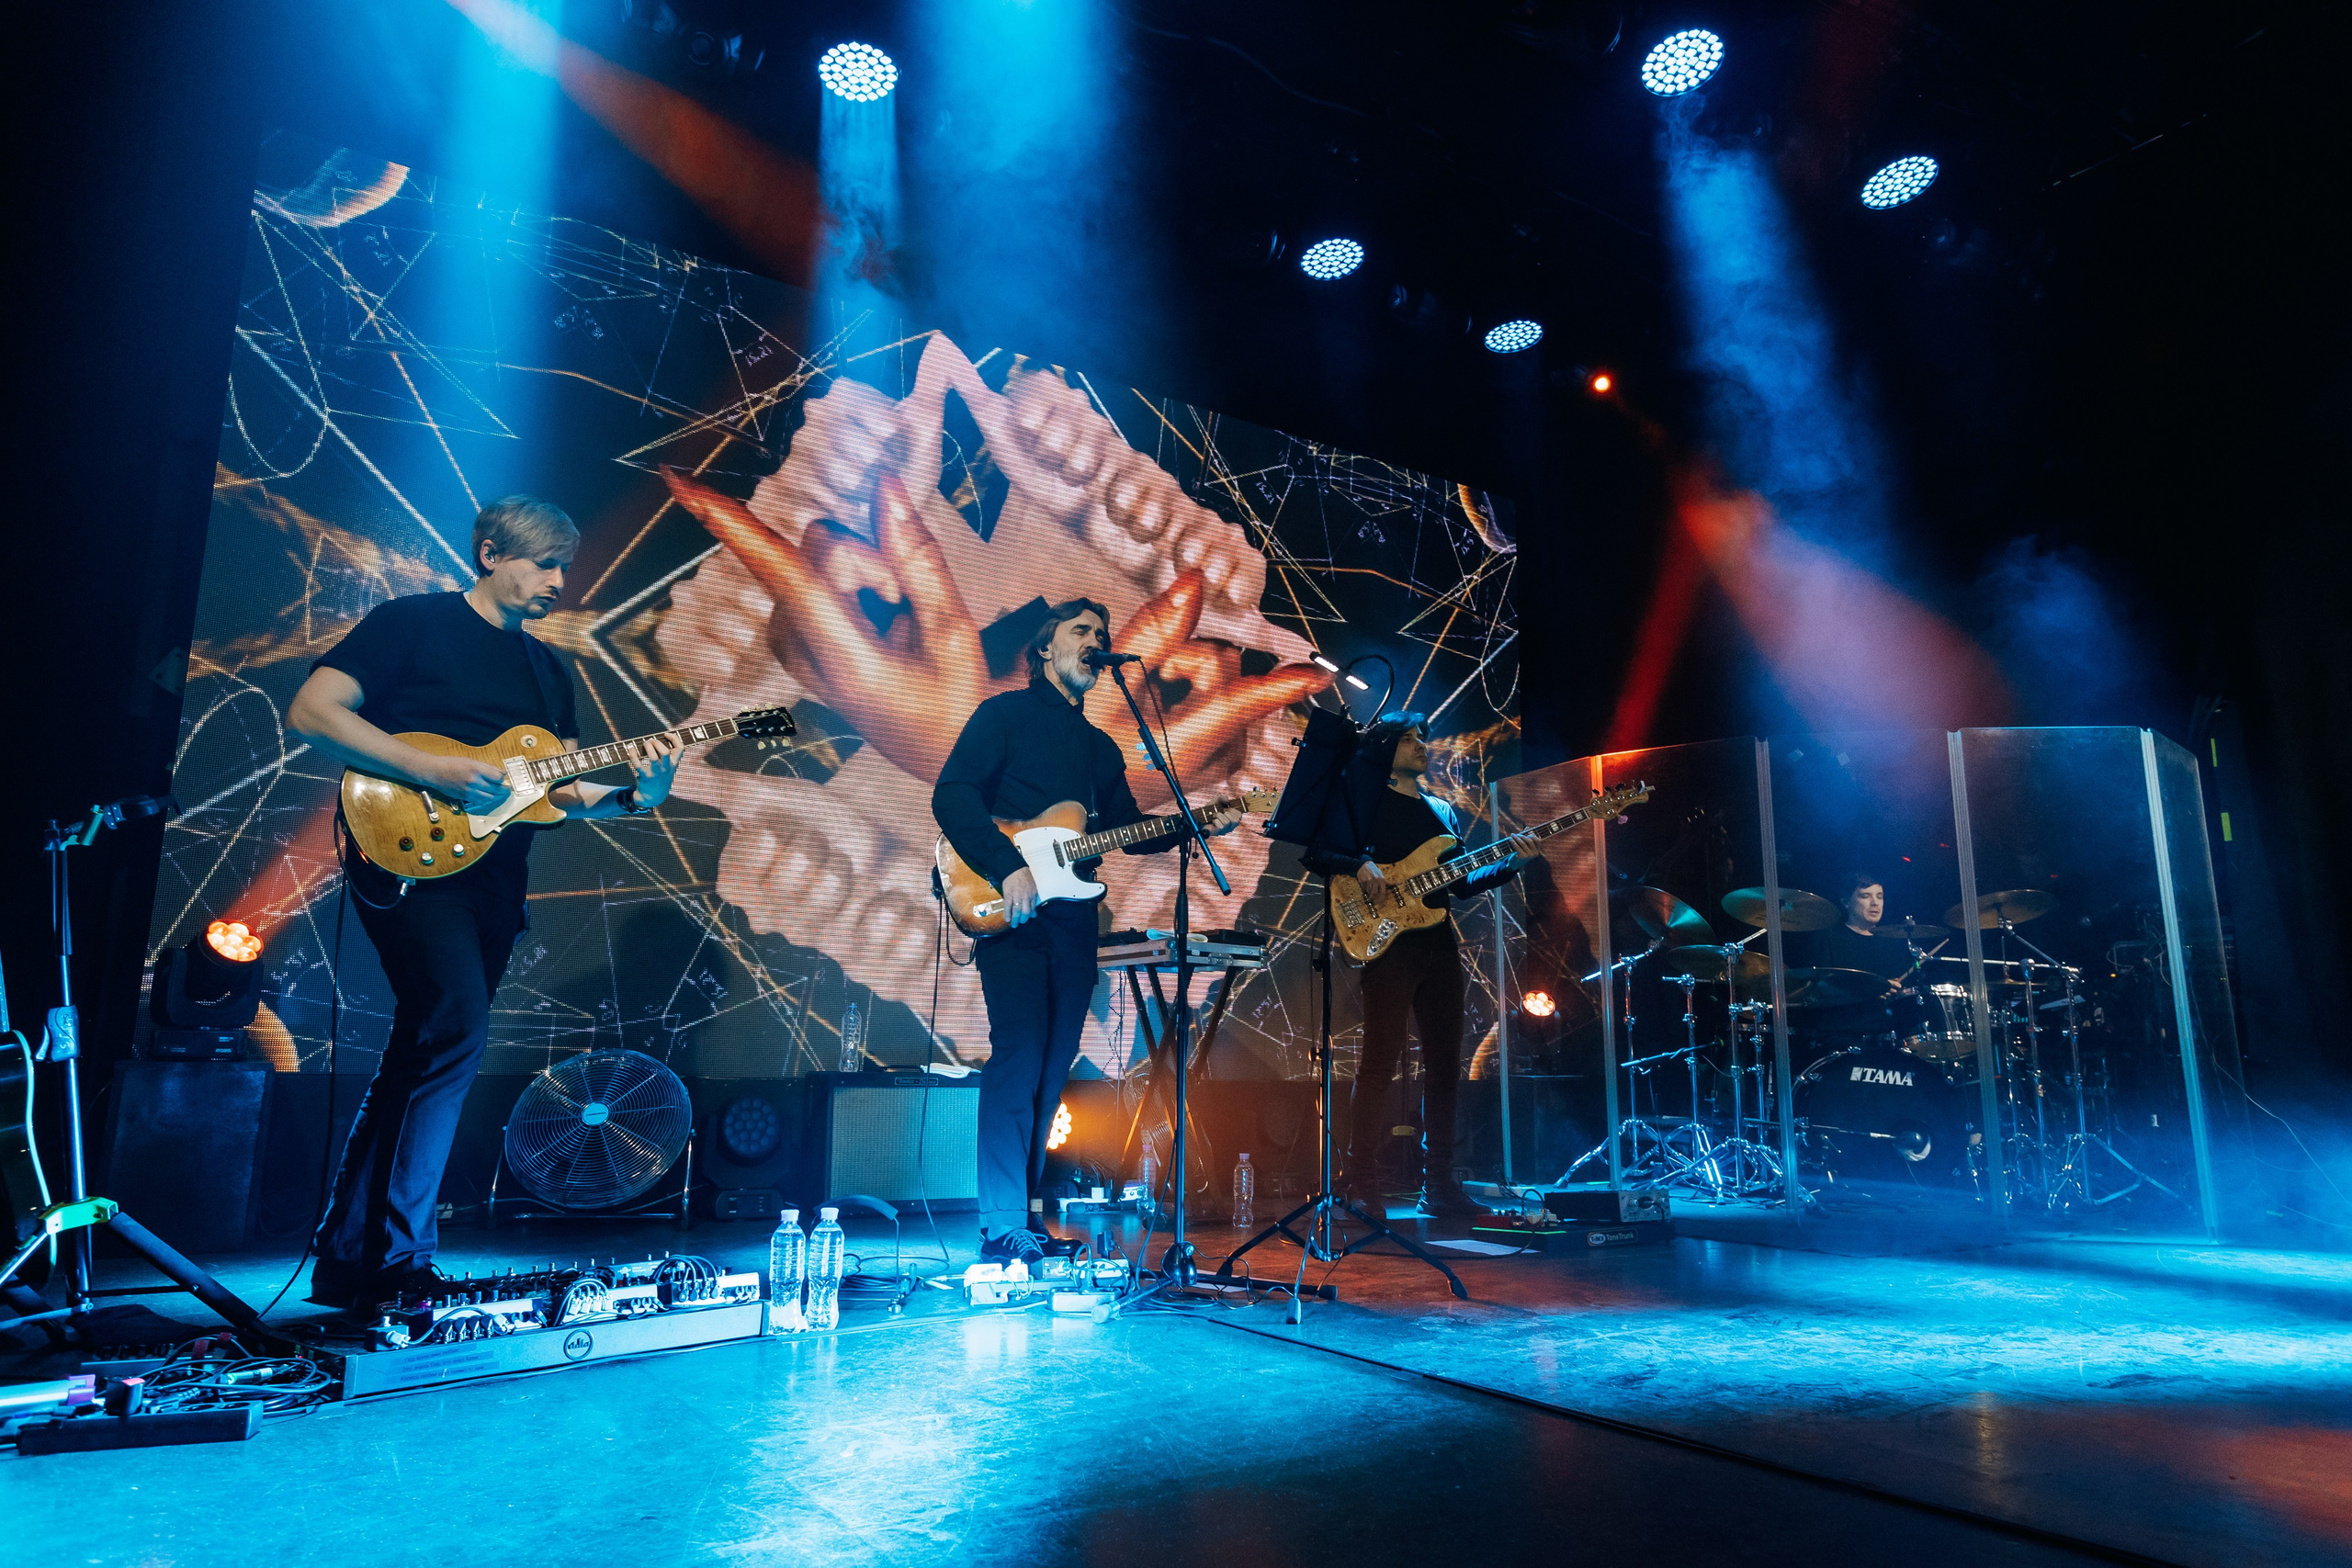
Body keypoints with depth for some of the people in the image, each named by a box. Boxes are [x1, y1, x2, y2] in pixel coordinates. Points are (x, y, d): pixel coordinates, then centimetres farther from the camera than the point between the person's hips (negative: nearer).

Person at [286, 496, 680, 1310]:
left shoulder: (547, 669, 18)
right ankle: (398, 1257, -8)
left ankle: (348, 1259, 22)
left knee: (421, 1058, 10)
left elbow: (565, 790, 13)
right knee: (455, 1032, -21)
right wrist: (434, 770, -19)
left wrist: (634, 795, -7)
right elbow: (310, 712, -10)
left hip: (493, 877, 7)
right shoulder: (415, 622, -1)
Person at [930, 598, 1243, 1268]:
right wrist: (1008, 867, -19)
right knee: (1019, 1056, -15)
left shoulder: (1102, 748, 23)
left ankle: (1024, 1218, 15)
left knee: (1052, 1069, 7)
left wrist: (1196, 824, 3)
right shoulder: (1006, 714, 2)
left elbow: (1130, 830, 19)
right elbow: (952, 794, -10)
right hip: (1010, 914, -7)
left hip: (1072, 919, 7)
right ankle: (1002, 1231, -10)